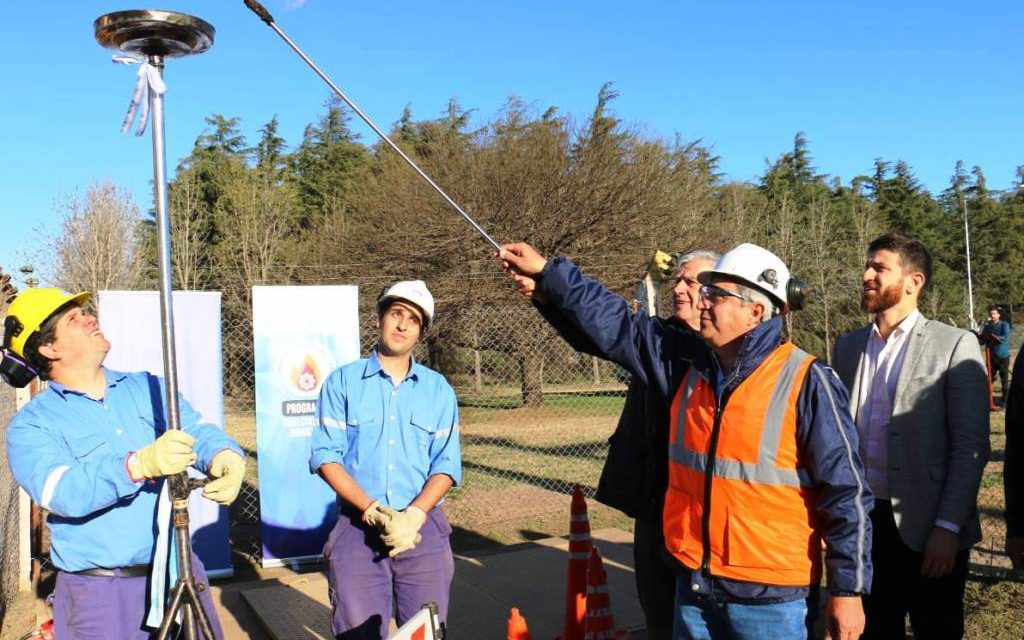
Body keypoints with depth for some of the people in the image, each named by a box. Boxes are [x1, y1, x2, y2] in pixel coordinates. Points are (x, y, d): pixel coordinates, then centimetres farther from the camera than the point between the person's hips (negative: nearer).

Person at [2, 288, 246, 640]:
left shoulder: (149, 387, 9)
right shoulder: (31, 425, -4)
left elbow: (199, 430, -4)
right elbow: (62, 493, -20)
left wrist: (225, 454, -27)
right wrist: (140, 464, -36)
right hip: (100, 593, -3)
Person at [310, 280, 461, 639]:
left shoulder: (438, 389, 7)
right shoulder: (342, 382, 2)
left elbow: (446, 464, 2)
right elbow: (326, 457, -4)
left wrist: (414, 515, -15)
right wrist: (372, 510, -16)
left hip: (423, 529, 1)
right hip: (358, 528, -1)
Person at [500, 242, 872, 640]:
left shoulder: (805, 382, -13)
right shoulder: (688, 363, 3)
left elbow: (845, 492, -12)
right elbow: (617, 326, 6)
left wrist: (848, 589, -10)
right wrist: (548, 275, 1)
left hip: (768, 596, -5)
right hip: (692, 585, 6)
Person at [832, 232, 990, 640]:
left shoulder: (954, 346, -7)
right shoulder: (848, 346, 8)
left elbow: (971, 447, -10)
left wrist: (948, 527, -14)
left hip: (925, 528, -4)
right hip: (861, 522, 4)